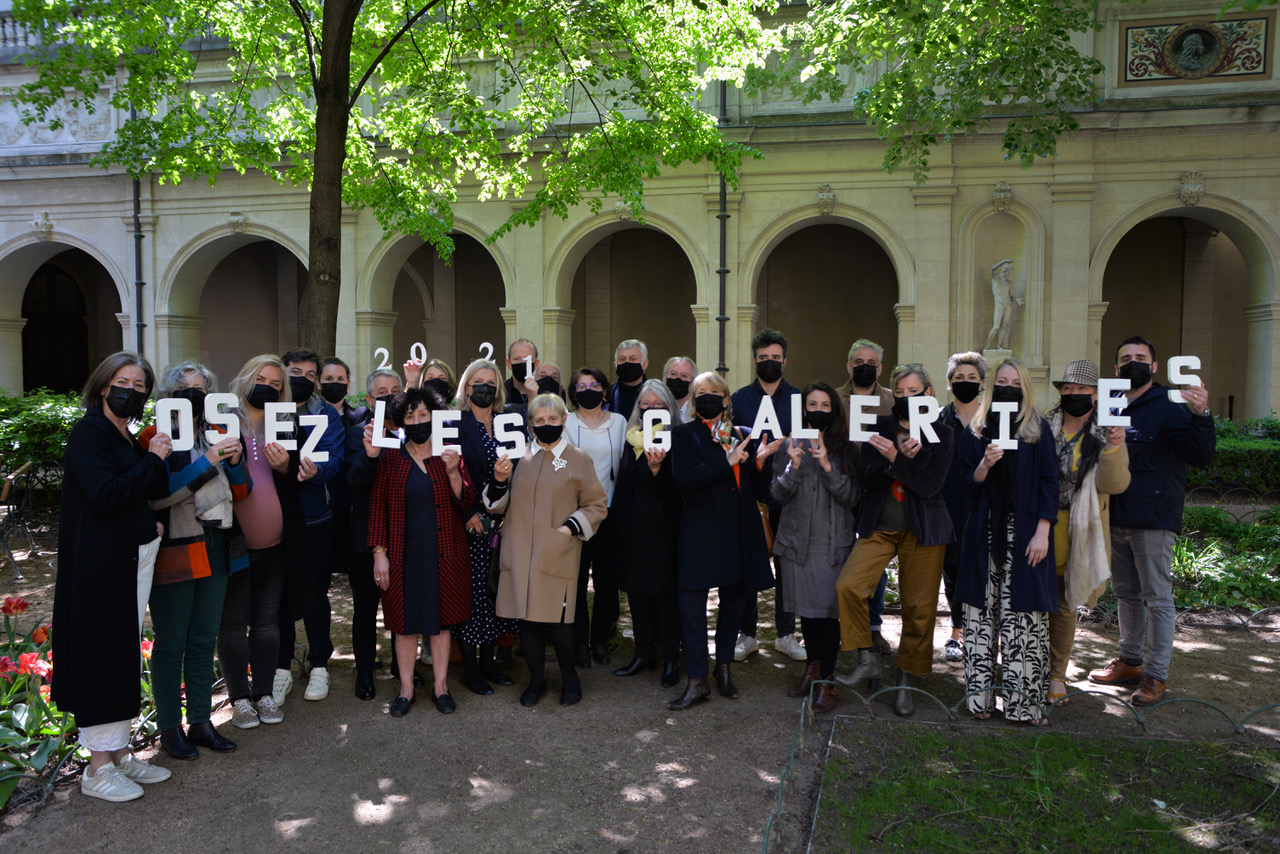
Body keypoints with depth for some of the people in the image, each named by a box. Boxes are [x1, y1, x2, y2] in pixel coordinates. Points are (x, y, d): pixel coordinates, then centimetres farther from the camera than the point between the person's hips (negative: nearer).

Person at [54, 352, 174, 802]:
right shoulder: (90, 432, -10)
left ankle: (119, 752, 22)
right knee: (102, 653, -2)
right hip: (101, 562, -8)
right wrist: (151, 459, -15)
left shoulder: (129, 438, 14)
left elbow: (155, 491, 15)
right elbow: (104, 494, -22)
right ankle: (98, 768, 7)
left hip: (135, 558, 8)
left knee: (125, 653, 12)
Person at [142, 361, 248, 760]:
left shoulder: (216, 435, 12)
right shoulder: (156, 438, -7)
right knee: (171, 643, 3)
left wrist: (235, 462, -7)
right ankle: (170, 728, 16)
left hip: (216, 551, 6)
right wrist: (207, 463, -25)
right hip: (174, 554, -6)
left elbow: (240, 493, 12)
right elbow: (156, 494, -20)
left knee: (204, 640, 12)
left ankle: (200, 722, 23)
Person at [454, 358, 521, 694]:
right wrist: (468, 514, -15)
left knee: (495, 589, 9)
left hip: (502, 523, 5)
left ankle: (487, 660, 23)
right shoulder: (455, 425, -4)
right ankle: (470, 667, 12)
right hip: (468, 524, -4)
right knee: (471, 590, 0)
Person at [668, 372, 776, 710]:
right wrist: (726, 461, -17)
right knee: (691, 603, -7)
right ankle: (696, 680, 3)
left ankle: (724, 667, 31)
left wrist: (759, 461, -10)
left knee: (734, 602, 12)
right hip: (701, 532, -3)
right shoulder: (684, 434, 4)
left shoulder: (745, 436, 12)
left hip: (740, 532, 3)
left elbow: (759, 491, 9)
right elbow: (683, 480, -13)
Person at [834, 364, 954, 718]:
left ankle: (905, 683, 16)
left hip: (923, 530, -1)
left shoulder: (940, 434, 2)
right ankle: (868, 659, 0)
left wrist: (895, 458, -22)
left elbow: (930, 485, -11)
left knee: (919, 606, 0)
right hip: (879, 527, 2)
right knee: (847, 586, -18)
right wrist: (903, 459, -16)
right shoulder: (879, 427, 7)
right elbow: (865, 478, -3)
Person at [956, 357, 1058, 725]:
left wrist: (1042, 532, -7)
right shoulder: (975, 432, 10)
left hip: (1025, 534, -1)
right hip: (985, 533, 2)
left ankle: (1024, 701, 3)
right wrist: (985, 464, -14)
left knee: (1024, 617, -5)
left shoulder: (1038, 431, 5)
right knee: (982, 614, 1)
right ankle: (981, 696, 8)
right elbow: (969, 485, 7)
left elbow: (1049, 483, 1)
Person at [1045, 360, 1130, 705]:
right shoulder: (1043, 427, 5)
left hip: (1075, 536, -1)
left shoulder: (1106, 434, 1)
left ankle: (1056, 675, 23)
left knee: (1063, 606, 6)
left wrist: (1114, 447, -28)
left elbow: (1114, 484, -13)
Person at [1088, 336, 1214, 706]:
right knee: (1126, 593, 16)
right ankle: (1130, 662, 30)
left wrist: (1201, 415, -31)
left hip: (1154, 519, -6)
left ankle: (1157, 674, 10)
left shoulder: (1169, 407, -6)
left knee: (1157, 598, 0)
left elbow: (1200, 456, -17)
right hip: (1116, 518, 7)